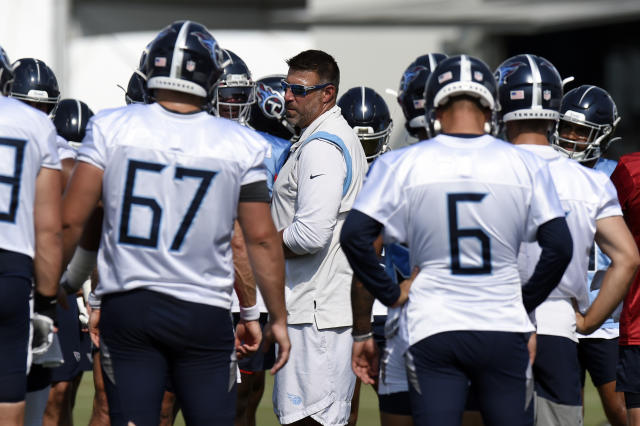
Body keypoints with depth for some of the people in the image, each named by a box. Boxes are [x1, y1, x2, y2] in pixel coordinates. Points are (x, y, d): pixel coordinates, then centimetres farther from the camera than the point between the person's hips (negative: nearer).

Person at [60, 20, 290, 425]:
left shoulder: (111, 128, -2)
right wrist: (279, 318, 10)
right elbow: (262, 239, -1)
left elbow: (71, 220, -3)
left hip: (126, 307, 1)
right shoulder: (241, 145, -3)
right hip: (204, 313, -1)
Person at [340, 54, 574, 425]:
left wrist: (390, 294, 4)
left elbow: (355, 236, -8)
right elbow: (559, 246, -3)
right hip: (504, 329, 1)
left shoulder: (403, 165, -3)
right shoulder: (524, 165, -1)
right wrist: (526, 301, 10)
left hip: (433, 330, -1)